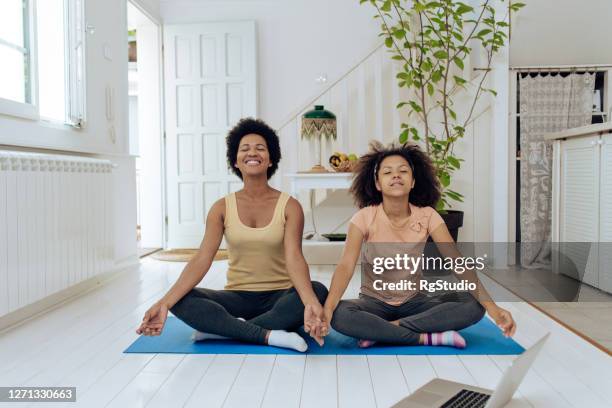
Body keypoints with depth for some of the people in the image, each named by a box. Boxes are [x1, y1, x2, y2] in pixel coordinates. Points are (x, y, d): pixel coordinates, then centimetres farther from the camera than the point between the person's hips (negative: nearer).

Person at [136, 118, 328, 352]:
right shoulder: (222, 208, 0)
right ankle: (268, 335, -25)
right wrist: (164, 303, -24)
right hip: (238, 297, 1)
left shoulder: (290, 207, -5)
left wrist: (310, 303, -39)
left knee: (318, 291, -32)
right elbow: (202, 260, -10)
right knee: (181, 301, -23)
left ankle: (222, 328, -24)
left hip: (279, 298, -1)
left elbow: (294, 259, -19)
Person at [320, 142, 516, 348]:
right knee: (340, 315, -34)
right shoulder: (364, 218, -15)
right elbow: (346, 266, -26)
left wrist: (492, 307, -31)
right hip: (374, 302, -2)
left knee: (473, 305, -23)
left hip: (414, 301, 2)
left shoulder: (427, 216, -11)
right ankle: (427, 338, -23)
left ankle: (382, 330, -22)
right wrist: (327, 308, -44)